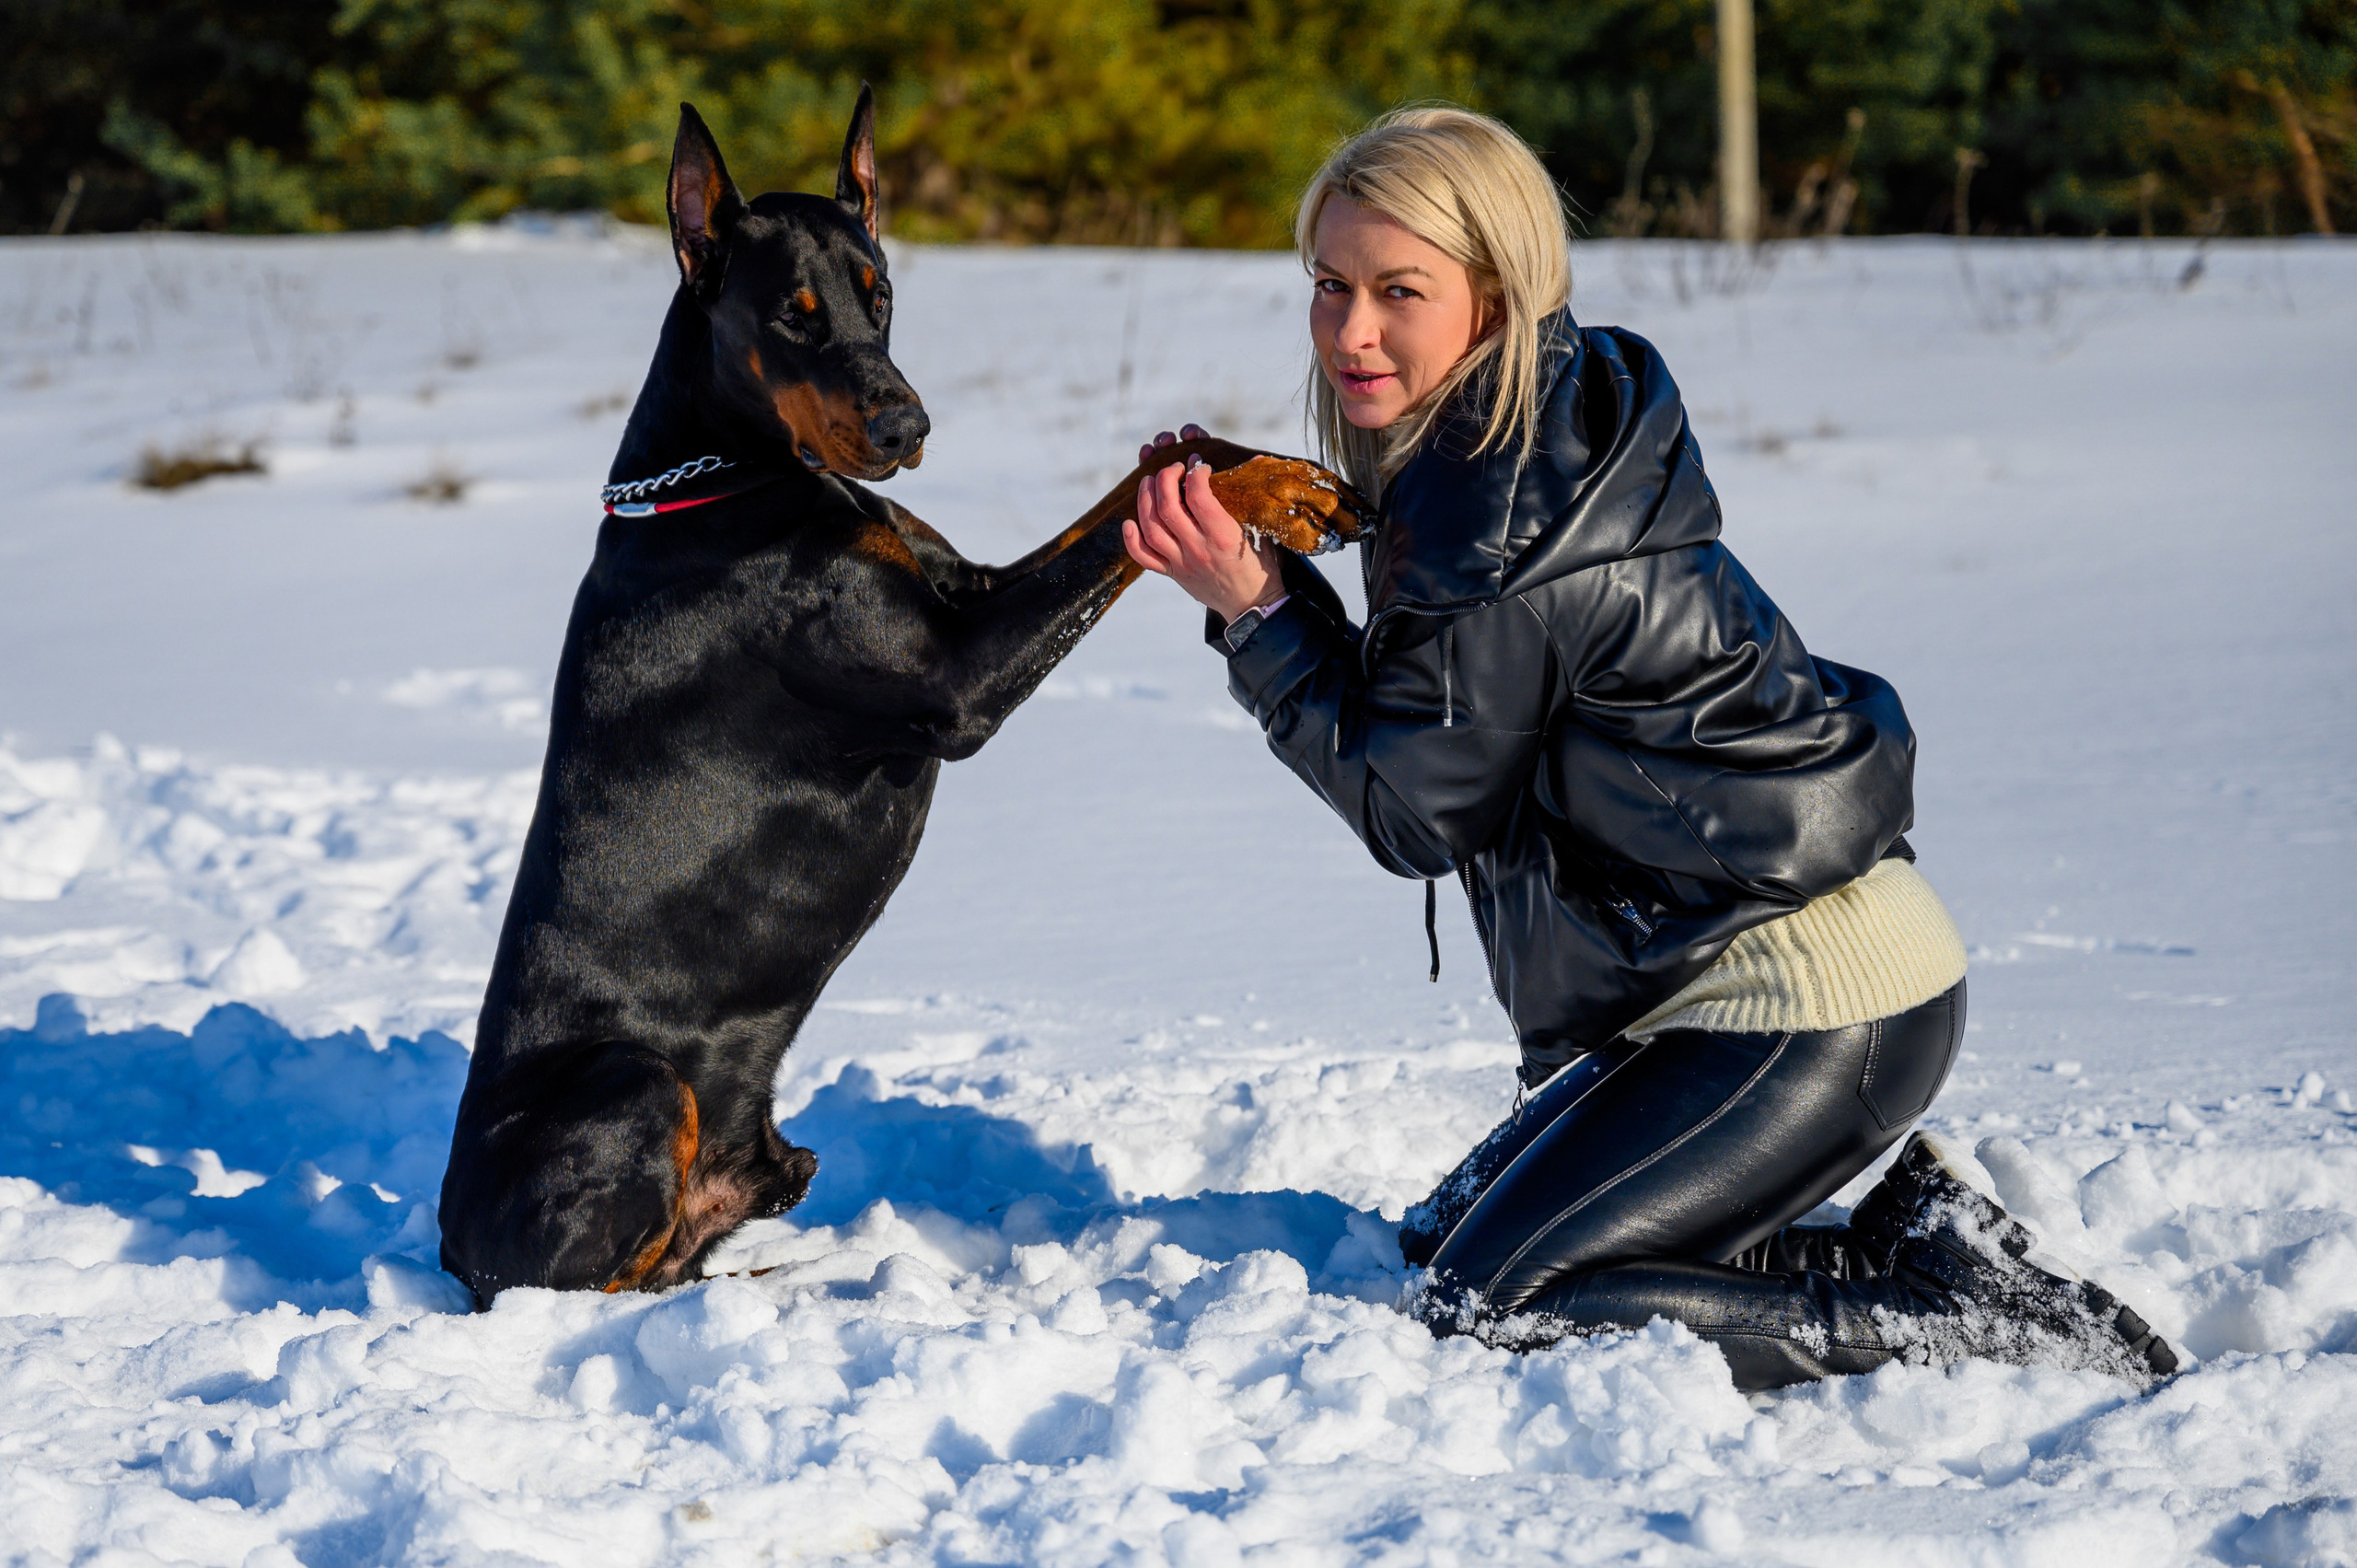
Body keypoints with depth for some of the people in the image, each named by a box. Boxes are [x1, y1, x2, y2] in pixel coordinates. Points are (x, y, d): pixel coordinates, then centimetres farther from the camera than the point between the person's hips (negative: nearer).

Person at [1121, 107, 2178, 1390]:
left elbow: (1414, 808, -11)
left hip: (1816, 1014, -11)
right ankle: (1918, 1226, 13)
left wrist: (1255, 611, -9)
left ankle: (1957, 1305, -6)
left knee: (1491, 1312, -12)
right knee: (1441, 1243, 17)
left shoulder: (1505, 516, -21)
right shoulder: (1540, 443, 10)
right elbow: (1398, 730, 14)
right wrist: (1256, 554, 5)